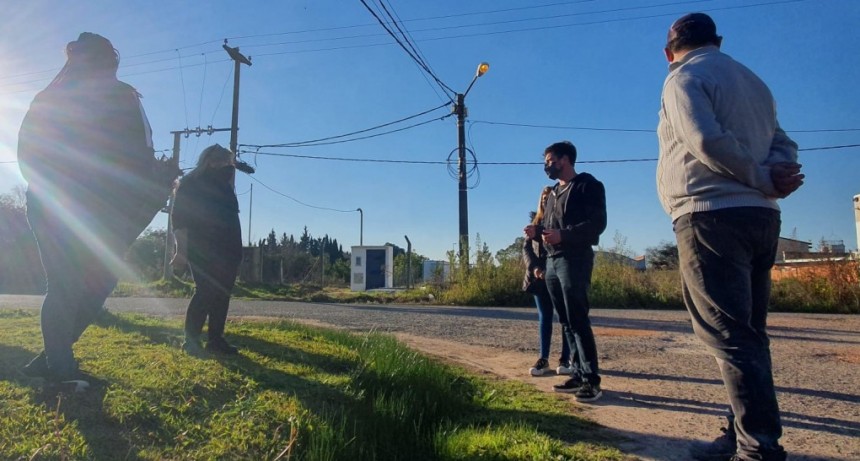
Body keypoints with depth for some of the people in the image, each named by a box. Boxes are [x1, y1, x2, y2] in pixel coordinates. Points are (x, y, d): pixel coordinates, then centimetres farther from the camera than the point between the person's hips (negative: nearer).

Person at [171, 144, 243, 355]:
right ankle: (191, 340, -2)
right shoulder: (191, 183, 1)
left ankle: (216, 339, 10)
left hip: (226, 251, 7)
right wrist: (182, 248, -16)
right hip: (203, 250, -7)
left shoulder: (223, 185, 21)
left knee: (222, 294, 5)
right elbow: (180, 217, -7)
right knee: (205, 293, -11)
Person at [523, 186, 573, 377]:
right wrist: (534, 267, -9)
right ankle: (543, 359, 10)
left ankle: (566, 359, 8)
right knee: (544, 317, 6)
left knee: (565, 317, 1)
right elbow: (526, 247, 8)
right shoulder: (536, 221, 15)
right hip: (540, 277, 4)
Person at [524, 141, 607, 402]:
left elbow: (597, 223, -12)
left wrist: (562, 235, -22)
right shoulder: (553, 192, 23)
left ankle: (591, 380, -5)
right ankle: (579, 374, 12)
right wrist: (537, 232, 4)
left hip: (575, 259, -8)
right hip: (552, 261, 8)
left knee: (578, 320, -10)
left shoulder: (587, 185, -1)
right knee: (566, 321, 7)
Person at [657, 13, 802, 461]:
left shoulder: (683, 78, -1)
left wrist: (762, 179, -6)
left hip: (712, 215, -8)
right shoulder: (752, 80, 23)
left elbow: (708, 139, -16)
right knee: (748, 332, 11)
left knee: (727, 333, -7)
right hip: (761, 216, 8)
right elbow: (782, 143, 16)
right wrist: (777, 176, -3)